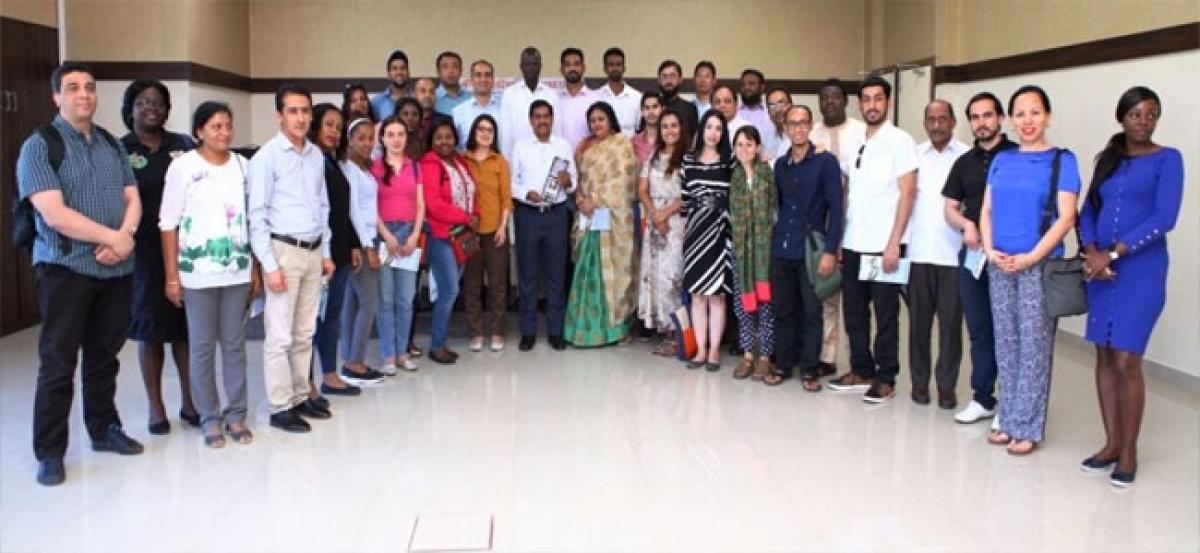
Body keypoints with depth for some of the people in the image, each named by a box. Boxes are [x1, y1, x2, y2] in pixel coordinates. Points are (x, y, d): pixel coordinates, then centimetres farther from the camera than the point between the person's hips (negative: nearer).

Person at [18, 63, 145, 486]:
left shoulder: (112, 145, 12)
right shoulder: (39, 146, -6)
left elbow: (132, 199, 8)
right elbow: (54, 214, -16)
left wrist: (126, 237, -12)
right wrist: (112, 238, -14)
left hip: (117, 270, 5)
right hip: (66, 269, -5)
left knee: (105, 356, 15)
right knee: (58, 363, 0)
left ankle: (104, 431, 28)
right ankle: (49, 452, 9)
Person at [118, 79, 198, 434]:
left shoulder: (184, 146, 7)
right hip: (145, 251, -2)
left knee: (187, 324, 6)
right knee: (151, 326, 5)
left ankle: (189, 402, 18)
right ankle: (155, 406, 17)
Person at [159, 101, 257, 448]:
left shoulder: (242, 165, 5)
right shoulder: (183, 166, -5)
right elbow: (168, 224, -5)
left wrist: (256, 270, 8)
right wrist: (171, 277, -8)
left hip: (237, 270, 3)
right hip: (198, 272, -3)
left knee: (235, 343, 8)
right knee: (202, 346, 4)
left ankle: (236, 414, 17)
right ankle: (210, 418, 14)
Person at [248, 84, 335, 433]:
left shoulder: (316, 156, 10)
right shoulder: (266, 157, -8)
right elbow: (257, 215, -10)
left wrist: (326, 253, 14)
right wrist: (270, 265, -14)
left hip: (314, 251, 6)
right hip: (283, 250, -6)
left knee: (304, 334, 12)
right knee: (280, 336, -3)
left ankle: (300, 397, 22)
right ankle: (279, 407, 5)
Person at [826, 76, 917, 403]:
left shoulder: (900, 141, -5)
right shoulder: (854, 143, 12)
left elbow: (907, 193, -10)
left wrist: (894, 243, -15)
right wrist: (839, 238, 7)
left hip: (884, 245, -6)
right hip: (853, 244, 6)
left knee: (885, 315, 2)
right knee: (855, 311, 11)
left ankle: (885, 379, 11)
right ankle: (861, 371, 23)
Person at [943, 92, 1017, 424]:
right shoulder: (964, 163, 14)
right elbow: (950, 209, 14)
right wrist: (966, 224, -8)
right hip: (972, 255, 5)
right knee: (979, 329, 10)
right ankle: (983, 398, 20)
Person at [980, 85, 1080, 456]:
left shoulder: (1061, 160, -3)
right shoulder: (1002, 160, 10)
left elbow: (1066, 217, -9)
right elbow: (987, 211, 11)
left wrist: (1030, 257, -16)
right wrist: (990, 250, -5)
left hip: (1039, 265, -4)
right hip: (999, 265, 5)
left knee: (1034, 346, 0)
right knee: (1005, 344, 9)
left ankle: (1029, 428, 9)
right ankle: (1009, 421, 19)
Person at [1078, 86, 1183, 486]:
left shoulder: (1167, 159, -1)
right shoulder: (1107, 160, 13)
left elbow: (1164, 218, -11)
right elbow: (1087, 212, 10)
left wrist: (1113, 253, -15)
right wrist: (1091, 252, -9)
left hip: (1140, 270, -5)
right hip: (1100, 270, 5)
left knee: (1126, 361, -7)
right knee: (1104, 358, 7)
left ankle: (1129, 452, 5)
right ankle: (1111, 443, 17)